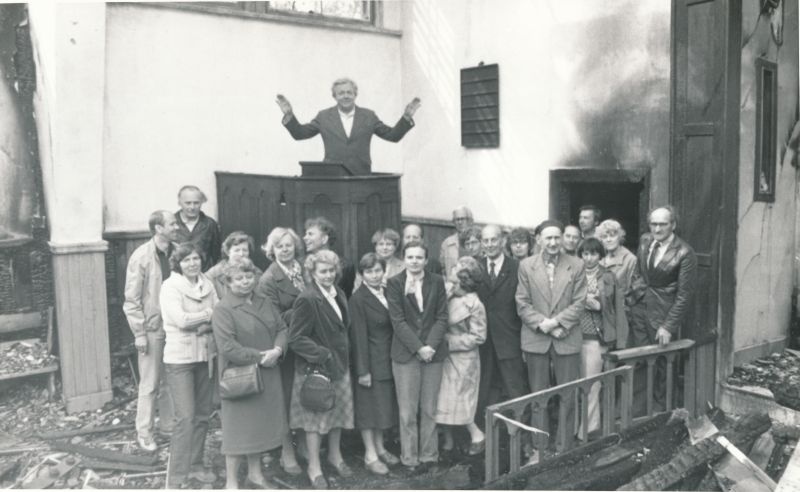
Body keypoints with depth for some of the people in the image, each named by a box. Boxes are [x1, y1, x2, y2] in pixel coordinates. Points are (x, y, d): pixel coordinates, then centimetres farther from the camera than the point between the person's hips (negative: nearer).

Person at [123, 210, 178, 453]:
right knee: (150, 383, 5)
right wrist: (139, 333, -12)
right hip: (152, 327, -4)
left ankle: (168, 424, 28)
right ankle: (144, 432, 19)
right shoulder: (141, 257, -12)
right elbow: (132, 299, -9)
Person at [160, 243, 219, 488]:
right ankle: (175, 478, 0)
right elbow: (181, 320, -19)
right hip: (180, 357, -5)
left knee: (202, 415, 12)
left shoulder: (207, 284, 7)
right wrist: (209, 314, -8)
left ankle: (195, 465, 27)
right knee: (186, 418, -9)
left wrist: (203, 325, -18)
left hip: (204, 355, 6)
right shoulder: (170, 286, -8)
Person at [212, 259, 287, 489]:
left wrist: (277, 350, -11)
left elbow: (282, 329, 9)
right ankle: (231, 483, 17)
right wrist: (260, 357, -18)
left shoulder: (264, 303, 10)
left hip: (267, 375, 7)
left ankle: (255, 474, 33)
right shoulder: (223, 310, -13)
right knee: (238, 429, 3)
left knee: (260, 426, 17)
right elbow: (228, 348, -21)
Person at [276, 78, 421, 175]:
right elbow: (299, 133, 13)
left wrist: (407, 117, -1)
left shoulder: (368, 116, 11)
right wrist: (289, 115, -2)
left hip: (361, 177, 1)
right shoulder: (324, 117, 9)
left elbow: (393, 135, 11)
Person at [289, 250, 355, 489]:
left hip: (340, 364, 7)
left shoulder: (339, 294, 8)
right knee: (315, 416, 4)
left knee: (339, 411, 16)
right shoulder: (307, 299, -17)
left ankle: (335, 455, 36)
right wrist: (323, 355, -21)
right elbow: (296, 339, -18)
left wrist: (344, 357, 10)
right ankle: (314, 467, 18)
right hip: (315, 369, -7)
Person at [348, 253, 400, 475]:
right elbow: (359, 336, -15)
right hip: (371, 360, -7)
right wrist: (363, 370, -16)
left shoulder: (385, 293, 7)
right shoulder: (358, 298, -14)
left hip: (387, 360, 7)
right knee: (369, 406, 3)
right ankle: (370, 455, 13)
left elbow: (391, 326, 10)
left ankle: (380, 448, 29)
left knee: (383, 404, 15)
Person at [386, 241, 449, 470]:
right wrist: (418, 347, -13)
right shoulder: (394, 283, -1)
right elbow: (397, 320, -6)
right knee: (407, 411, 2)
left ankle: (429, 456, 17)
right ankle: (410, 458, 13)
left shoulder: (437, 282, 6)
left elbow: (442, 318, 3)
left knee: (429, 409, 7)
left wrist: (431, 345, -11)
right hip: (405, 353, -2)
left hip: (433, 351, 2)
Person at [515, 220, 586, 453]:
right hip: (535, 339, 0)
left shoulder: (576, 266, 2)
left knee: (568, 396, 3)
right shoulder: (526, 265, 3)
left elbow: (578, 303, -2)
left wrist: (555, 322, -14)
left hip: (567, 339, 0)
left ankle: (564, 448, 15)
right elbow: (522, 303, 0)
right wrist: (543, 325, -13)